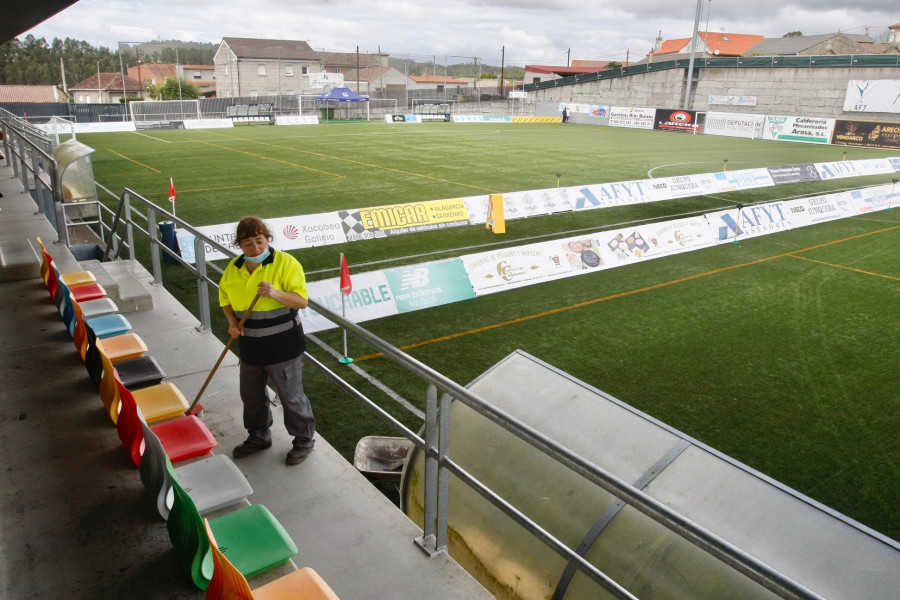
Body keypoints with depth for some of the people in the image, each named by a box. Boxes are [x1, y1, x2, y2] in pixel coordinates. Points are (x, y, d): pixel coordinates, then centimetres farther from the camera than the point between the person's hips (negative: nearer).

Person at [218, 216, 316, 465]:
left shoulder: (285, 263, -15)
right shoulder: (233, 268, 3)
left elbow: (302, 300, -18)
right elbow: (225, 299, 16)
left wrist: (276, 293, -35)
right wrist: (232, 322, -2)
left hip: (283, 347, -6)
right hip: (250, 346, 6)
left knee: (291, 396, 6)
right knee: (251, 395, 20)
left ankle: (304, 440, 25)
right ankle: (258, 436, 42)